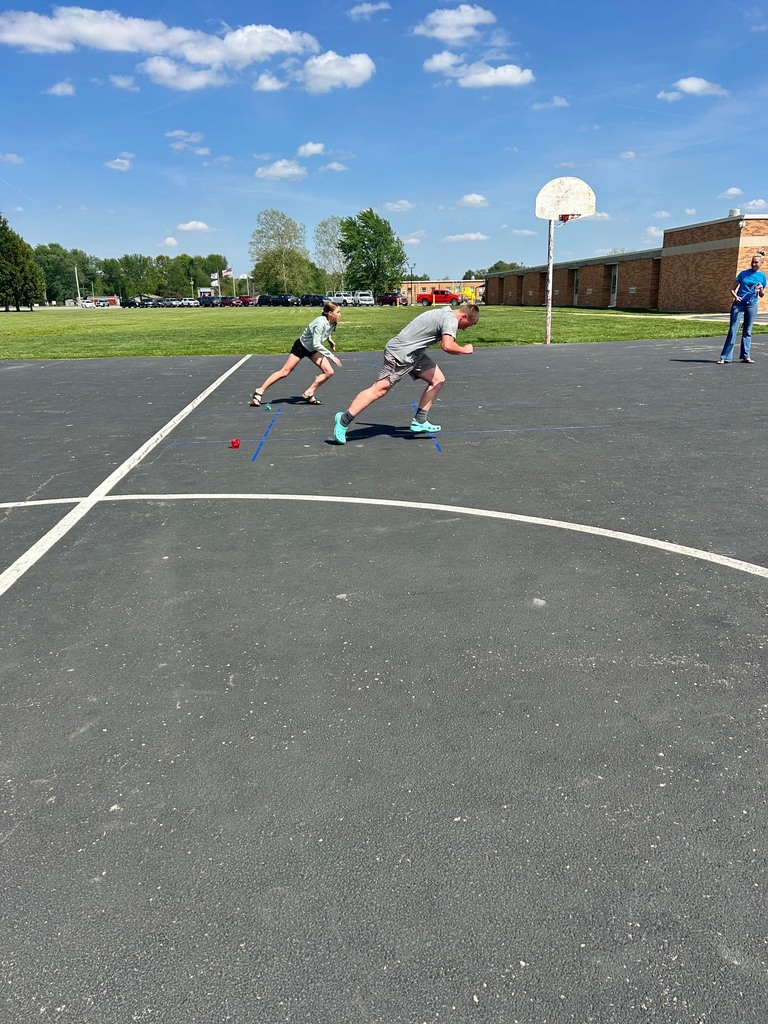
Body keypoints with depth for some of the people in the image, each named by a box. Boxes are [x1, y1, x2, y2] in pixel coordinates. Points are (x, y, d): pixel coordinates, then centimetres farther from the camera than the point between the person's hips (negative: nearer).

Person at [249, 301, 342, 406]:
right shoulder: (320, 323, -32)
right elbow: (316, 344, -37)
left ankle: (308, 394, 0)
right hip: (301, 346, -7)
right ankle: (259, 391, 4)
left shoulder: (332, 323, -9)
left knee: (329, 372, -8)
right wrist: (331, 356, -36)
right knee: (284, 372, -6)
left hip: (312, 349, 8)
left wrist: (329, 339, 3)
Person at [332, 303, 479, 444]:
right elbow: (447, 346, -30)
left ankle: (419, 421, 7)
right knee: (379, 389, -10)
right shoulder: (451, 319, -16)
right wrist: (464, 350, -14)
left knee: (438, 379, 5)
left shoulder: (444, 313, 14)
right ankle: (344, 420, -5)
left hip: (414, 353, 10)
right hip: (399, 353, -10)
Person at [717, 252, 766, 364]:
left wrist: (761, 289, -11)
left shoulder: (762, 276, 7)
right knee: (732, 331, -6)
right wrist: (735, 296, -17)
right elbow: (734, 289, 3)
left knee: (747, 331, 8)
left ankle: (745, 356, 14)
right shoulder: (743, 273, 3)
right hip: (739, 304, -2)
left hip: (752, 305, 2)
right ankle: (725, 357, -8)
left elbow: (762, 295, 11)